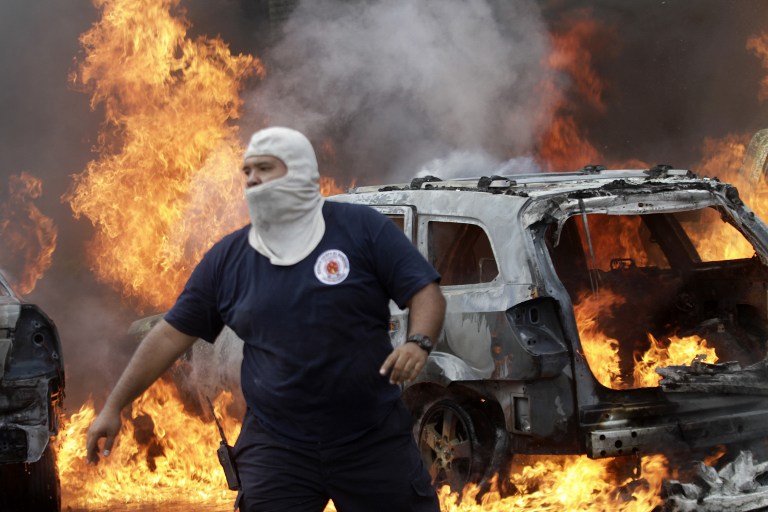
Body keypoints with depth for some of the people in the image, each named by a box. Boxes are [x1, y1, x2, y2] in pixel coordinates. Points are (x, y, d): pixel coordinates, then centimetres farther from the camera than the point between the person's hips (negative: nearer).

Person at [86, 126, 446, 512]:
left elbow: (426, 292, -3)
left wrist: (418, 343, -24)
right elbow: (171, 335, 9)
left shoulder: (361, 228, -1)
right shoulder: (227, 258, 7)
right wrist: (114, 407, 7)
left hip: (375, 441, -1)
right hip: (275, 447, 1)